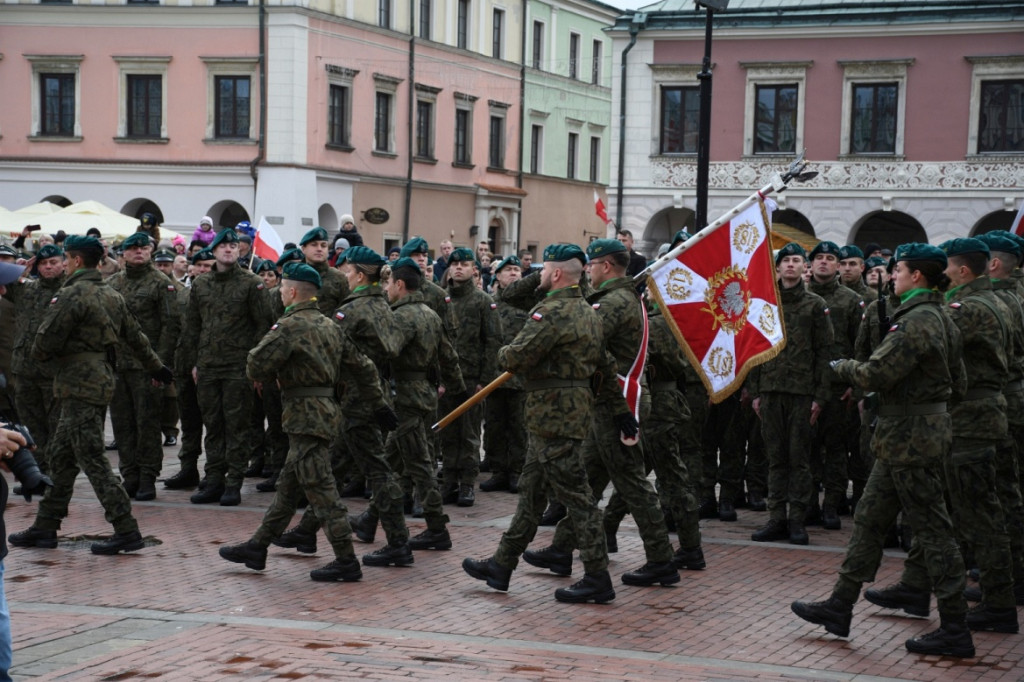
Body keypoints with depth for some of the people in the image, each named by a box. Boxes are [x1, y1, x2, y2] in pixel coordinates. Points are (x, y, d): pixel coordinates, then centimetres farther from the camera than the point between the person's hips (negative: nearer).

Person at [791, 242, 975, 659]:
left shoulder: (917, 321, -19)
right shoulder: (940, 320, 12)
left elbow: (875, 374, -23)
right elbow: (958, 386, 16)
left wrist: (841, 366, -3)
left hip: (910, 435, -10)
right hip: (925, 428, 10)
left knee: (931, 529, -4)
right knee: (869, 518, 15)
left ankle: (955, 631, 2)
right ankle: (840, 607, 23)